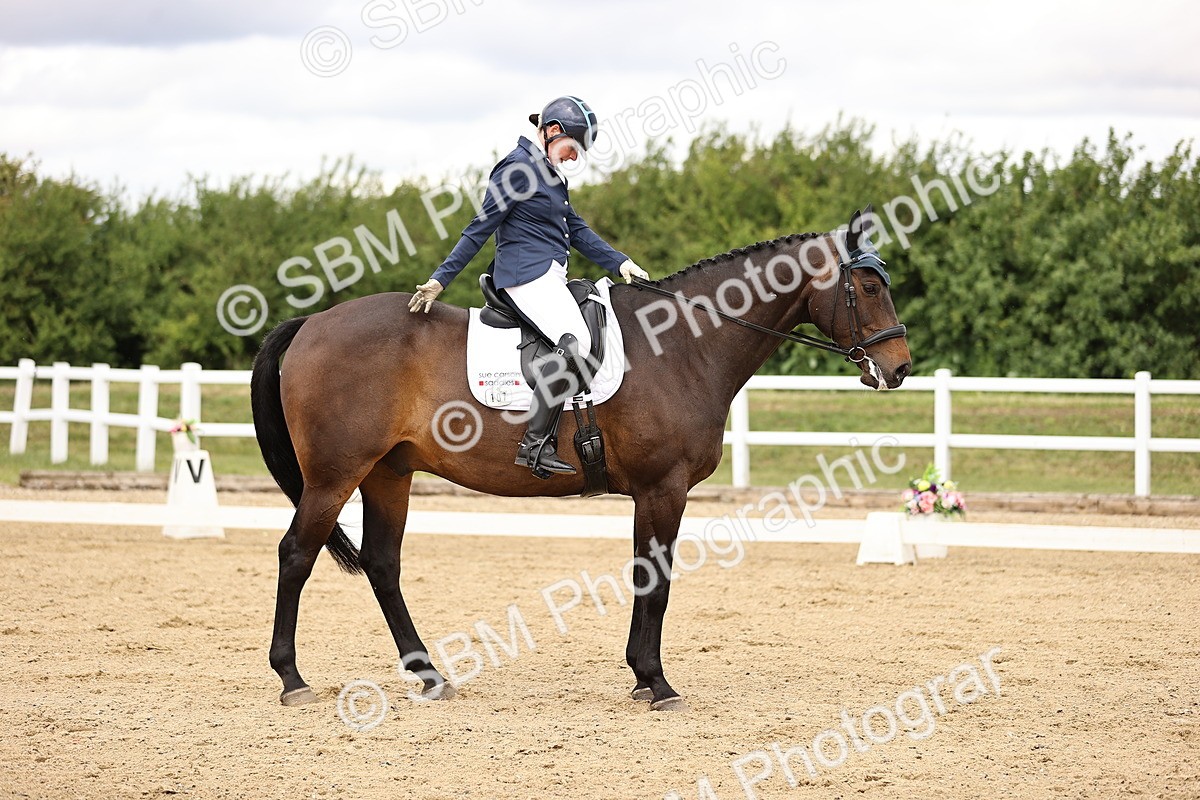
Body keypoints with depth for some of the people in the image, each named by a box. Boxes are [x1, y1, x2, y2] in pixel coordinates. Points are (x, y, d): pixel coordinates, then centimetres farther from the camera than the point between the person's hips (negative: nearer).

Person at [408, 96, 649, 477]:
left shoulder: (550, 173, 21)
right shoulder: (519, 166, -9)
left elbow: (577, 230, 23)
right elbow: (480, 228, -10)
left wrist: (619, 263, 12)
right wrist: (440, 280, -11)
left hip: (549, 274, 11)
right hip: (527, 271, -11)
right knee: (575, 340, -28)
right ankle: (534, 445, -32)